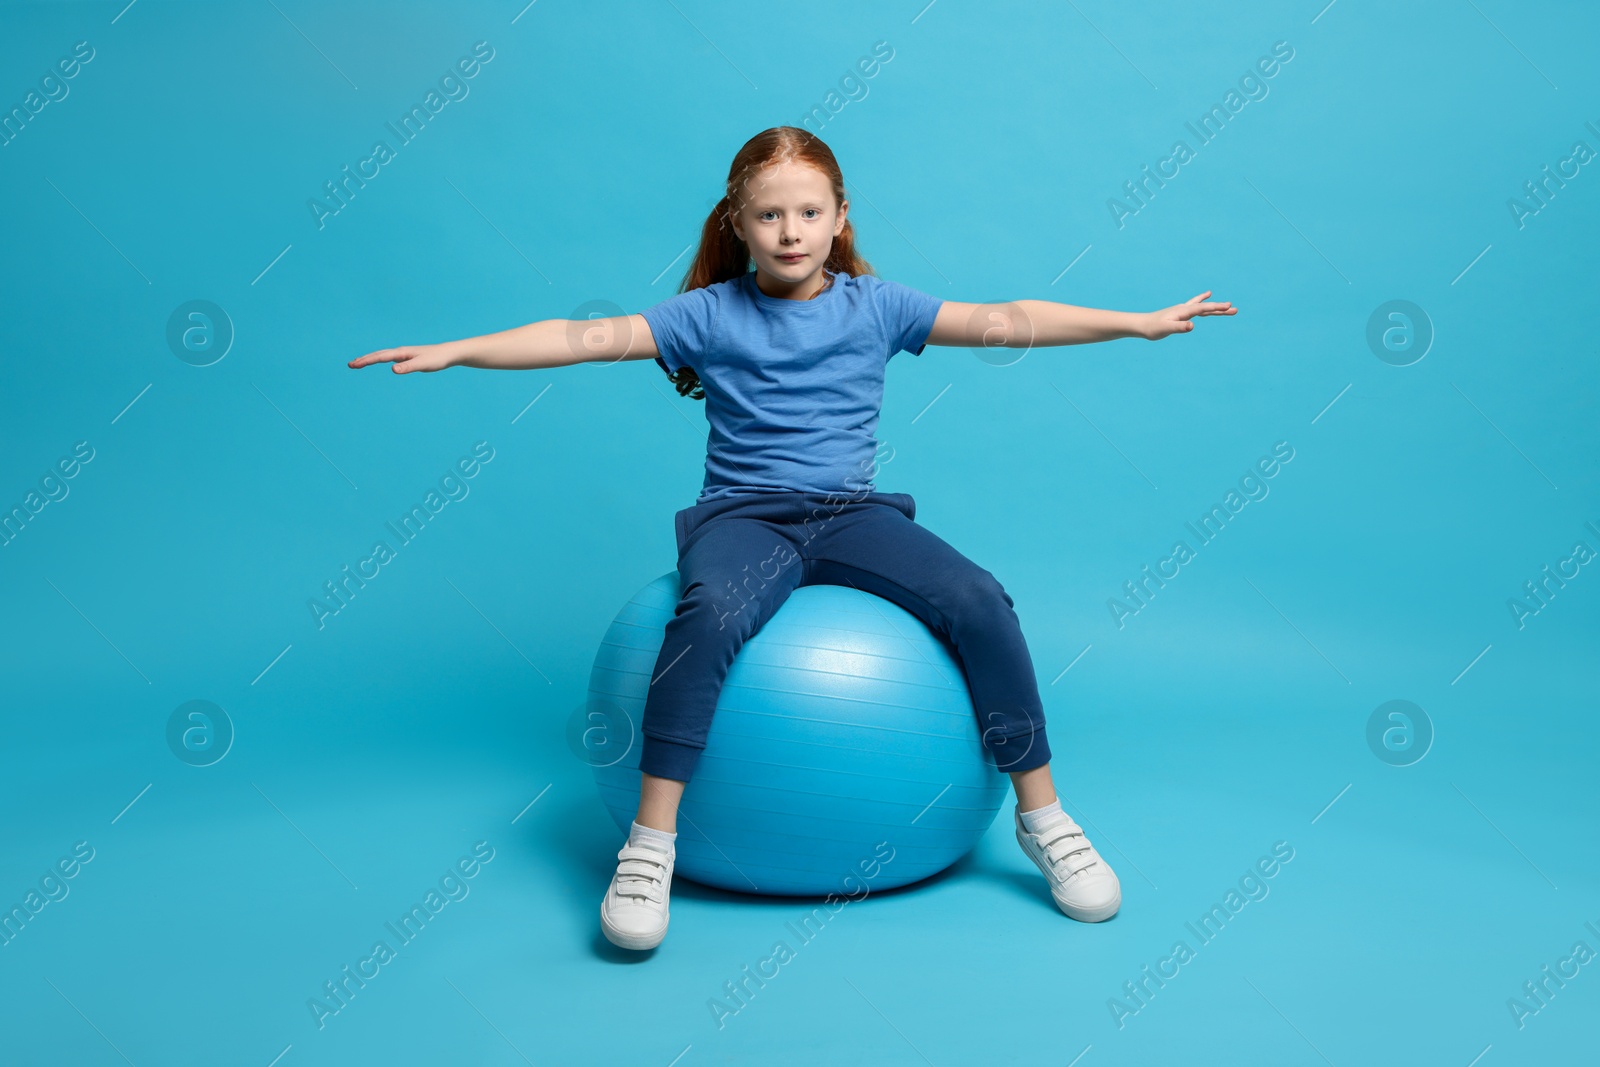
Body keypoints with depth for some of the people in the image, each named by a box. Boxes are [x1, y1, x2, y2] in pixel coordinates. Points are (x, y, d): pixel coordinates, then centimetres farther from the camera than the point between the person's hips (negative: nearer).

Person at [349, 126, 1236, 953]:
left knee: (980, 603, -22)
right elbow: (586, 337, -3)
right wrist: (454, 351, -11)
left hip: (853, 514, 2)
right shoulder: (709, 314, 4)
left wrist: (1138, 321, 0)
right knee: (712, 612, -36)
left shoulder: (875, 306, 7)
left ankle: (1043, 817, -4)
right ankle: (649, 846, -25)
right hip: (745, 516, -2)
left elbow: (1004, 322, 4)